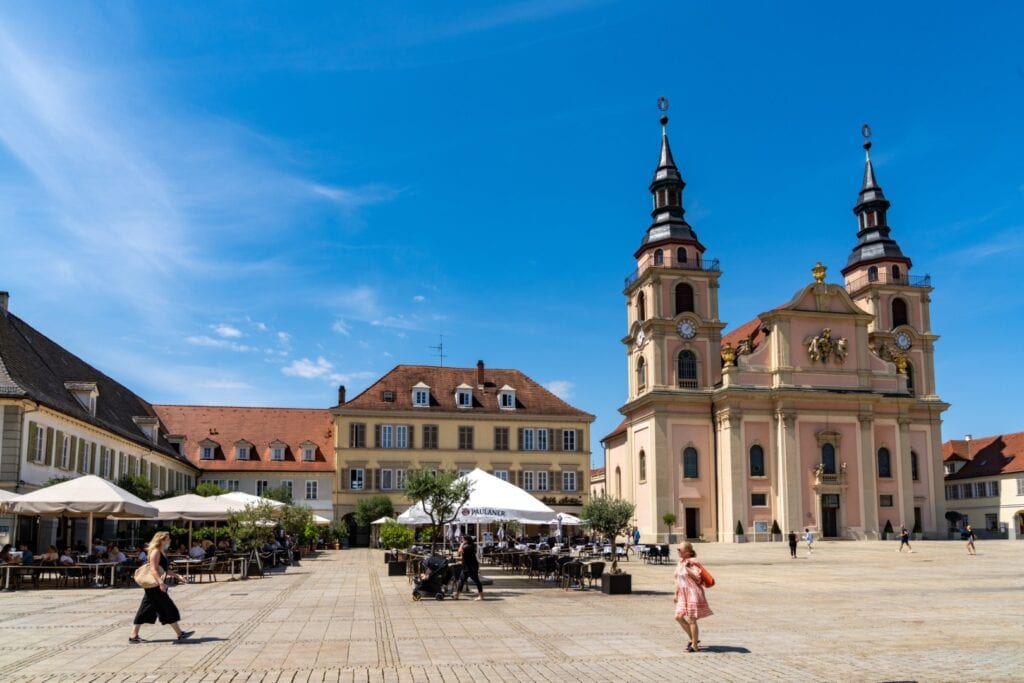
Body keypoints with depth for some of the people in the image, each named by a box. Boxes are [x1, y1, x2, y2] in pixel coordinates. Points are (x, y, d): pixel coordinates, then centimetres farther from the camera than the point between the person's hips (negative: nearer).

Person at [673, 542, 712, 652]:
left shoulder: (692, 562, -13)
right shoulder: (680, 562, 12)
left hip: (693, 594, -8)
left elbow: (697, 577, -22)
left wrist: (687, 568, -25)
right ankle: (693, 639, 21)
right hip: (683, 595, 8)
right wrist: (676, 594, 19)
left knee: (691, 619, -4)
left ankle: (694, 645, 7)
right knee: (678, 617, 4)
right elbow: (677, 580, 19)